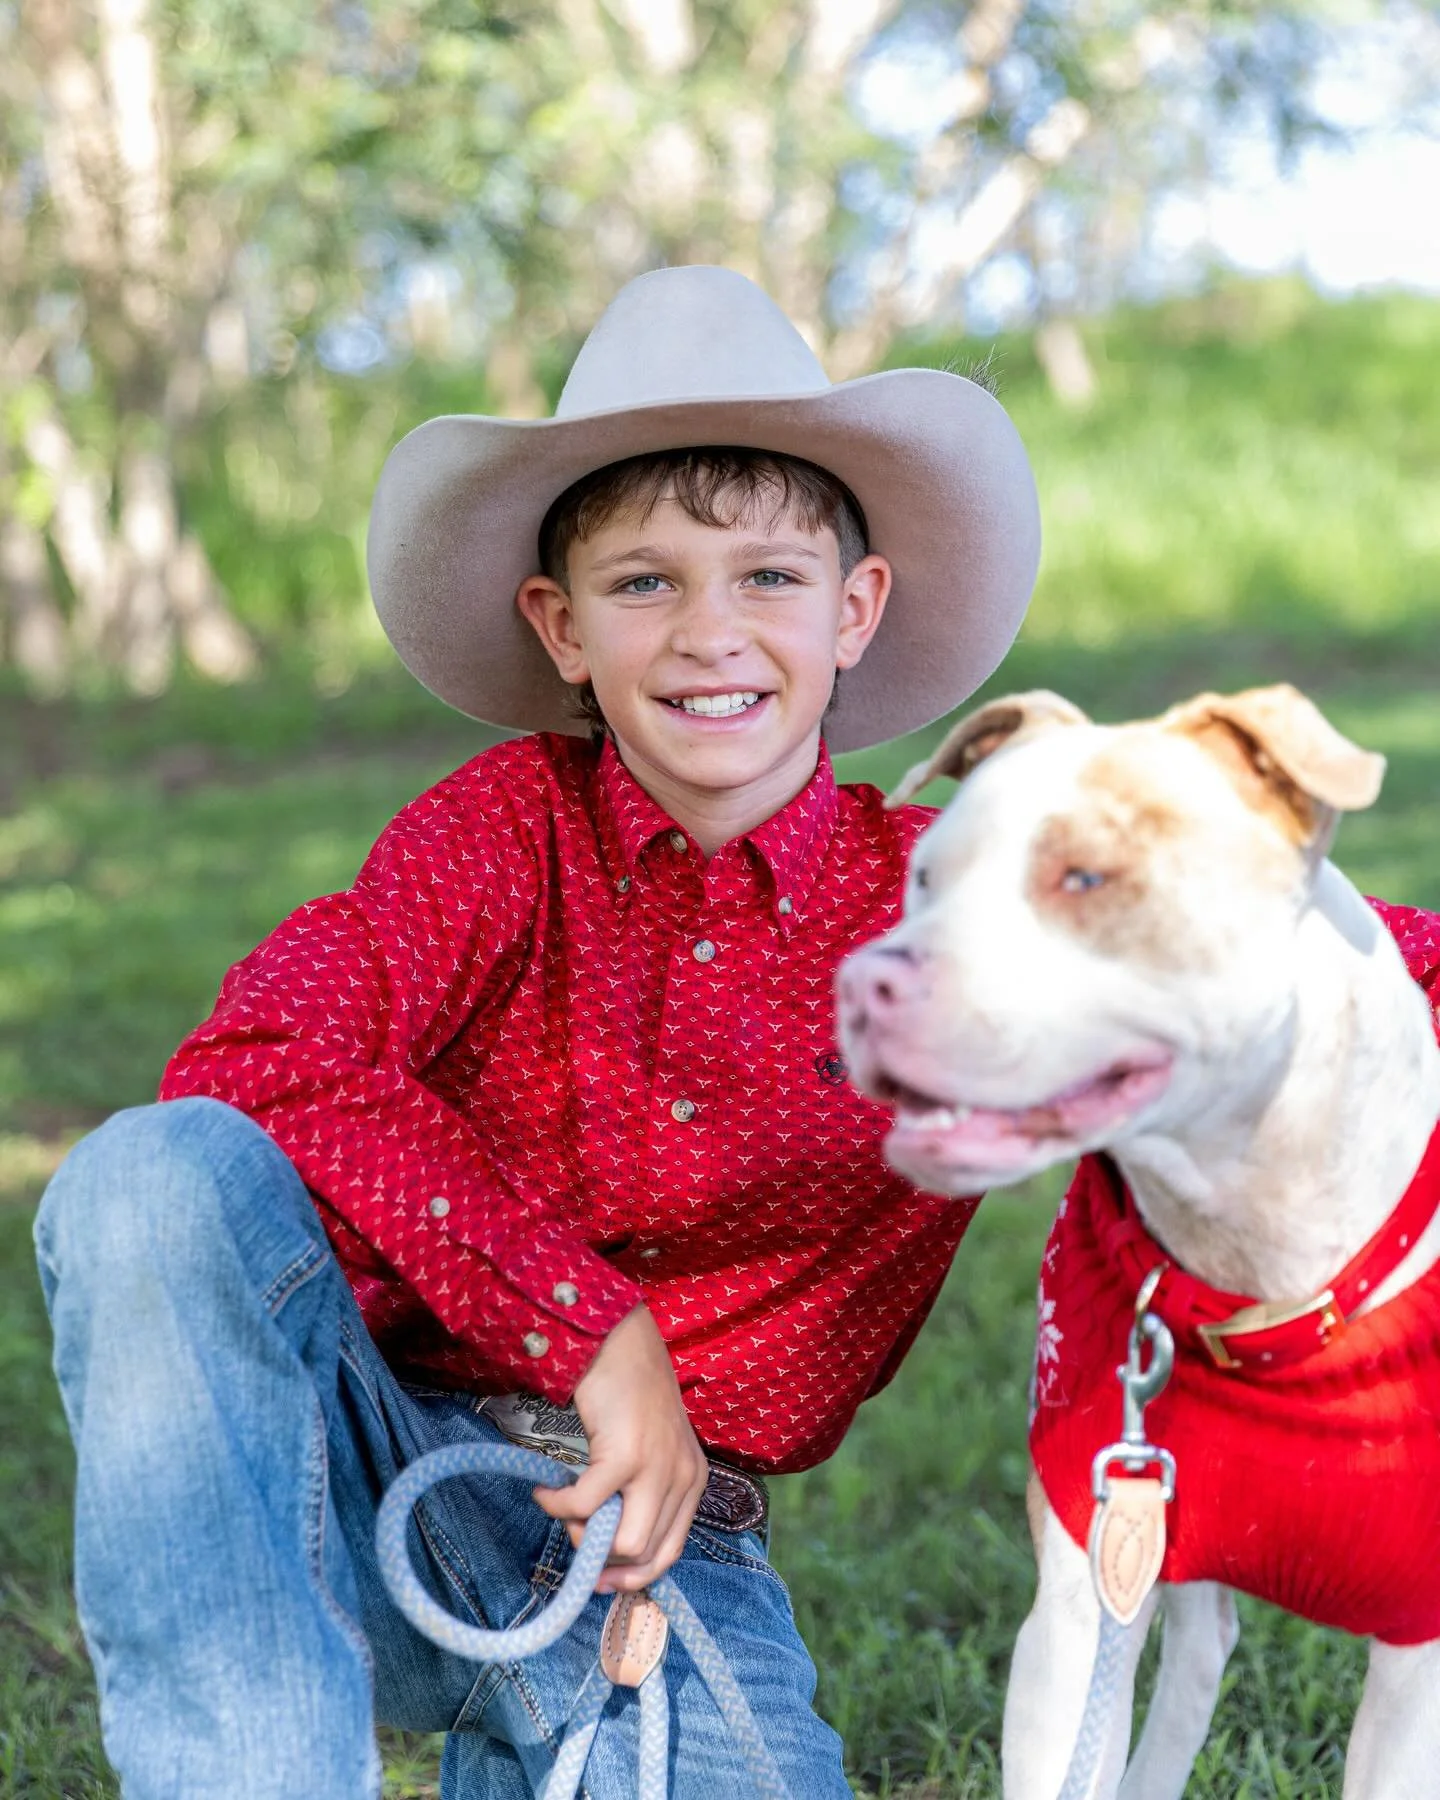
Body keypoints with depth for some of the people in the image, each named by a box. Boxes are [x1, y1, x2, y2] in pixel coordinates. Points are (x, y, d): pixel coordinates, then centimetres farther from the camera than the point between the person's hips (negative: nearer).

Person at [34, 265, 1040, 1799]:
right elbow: (251, 1062, -19)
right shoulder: (510, 826, -2)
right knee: (163, 1178, -28)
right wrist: (591, 1326, -23)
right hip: (362, 1483, -1)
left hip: (660, 1539, 2)